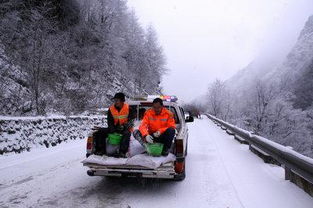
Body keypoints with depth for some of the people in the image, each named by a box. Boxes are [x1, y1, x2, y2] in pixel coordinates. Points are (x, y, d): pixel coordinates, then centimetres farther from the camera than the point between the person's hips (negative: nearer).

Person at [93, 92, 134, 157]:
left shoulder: (128, 108, -6)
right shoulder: (111, 109, 5)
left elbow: (130, 121, -8)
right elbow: (110, 121, 5)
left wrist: (124, 127, -25)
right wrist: (112, 129, -15)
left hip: (125, 129, -4)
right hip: (114, 128, 5)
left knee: (126, 134, -40)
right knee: (100, 132, -13)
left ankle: (122, 152, -43)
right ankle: (101, 150, -11)